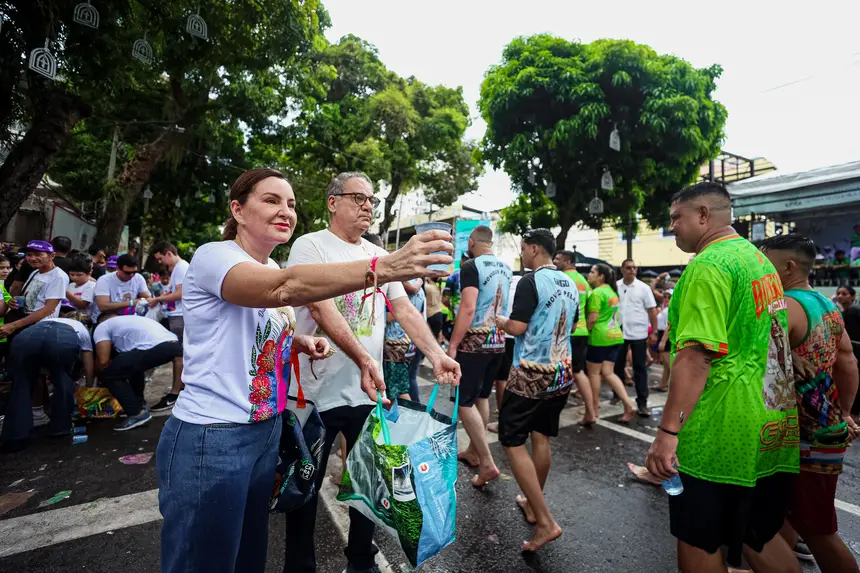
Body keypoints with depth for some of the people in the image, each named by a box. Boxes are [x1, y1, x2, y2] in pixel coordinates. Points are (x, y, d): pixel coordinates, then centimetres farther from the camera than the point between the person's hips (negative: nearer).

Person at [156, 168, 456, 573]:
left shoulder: (272, 272, 8)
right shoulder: (213, 256, -18)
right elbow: (285, 288, -39)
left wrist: (301, 341, 0)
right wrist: (384, 268, -50)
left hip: (266, 430, 8)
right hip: (210, 440, -7)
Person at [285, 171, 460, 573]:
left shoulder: (378, 255, 8)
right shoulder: (310, 246, -9)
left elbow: (404, 309, 4)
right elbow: (323, 311, -21)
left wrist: (436, 354, -10)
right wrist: (363, 359, -32)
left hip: (367, 391, 5)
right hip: (317, 391, -5)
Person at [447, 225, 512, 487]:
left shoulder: (471, 266, -13)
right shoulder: (505, 268, 9)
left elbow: (468, 309, -22)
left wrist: (453, 345, -20)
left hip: (474, 341, -8)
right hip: (498, 341, 8)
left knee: (464, 401, 0)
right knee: (481, 396, 18)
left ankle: (487, 463, -2)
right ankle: (473, 451, 31)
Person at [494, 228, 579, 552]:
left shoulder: (531, 281, -15)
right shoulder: (569, 284, 9)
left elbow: (517, 328, -18)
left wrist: (497, 319, 0)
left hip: (531, 373, -8)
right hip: (562, 372, 8)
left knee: (512, 442, 0)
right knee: (541, 437, 18)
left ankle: (546, 521, -2)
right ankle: (533, 505, 32)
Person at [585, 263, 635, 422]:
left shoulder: (596, 292, -14)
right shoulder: (612, 291, 15)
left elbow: (592, 318, -18)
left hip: (599, 337, -9)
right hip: (615, 335, 9)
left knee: (593, 372, 5)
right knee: (608, 373, 11)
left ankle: (595, 408, 15)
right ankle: (629, 404, 2)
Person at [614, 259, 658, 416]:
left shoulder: (643, 288, -3)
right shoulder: (615, 286, 2)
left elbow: (652, 311, -3)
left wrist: (654, 332, -7)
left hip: (638, 333, -2)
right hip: (619, 332, 2)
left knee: (640, 368, 3)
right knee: (617, 365, 13)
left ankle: (642, 402, 8)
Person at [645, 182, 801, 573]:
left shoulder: (708, 266, -18)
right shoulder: (759, 259, 12)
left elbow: (696, 357, -25)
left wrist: (667, 432, -22)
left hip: (718, 433, -9)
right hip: (772, 425, 9)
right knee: (758, 537, 22)